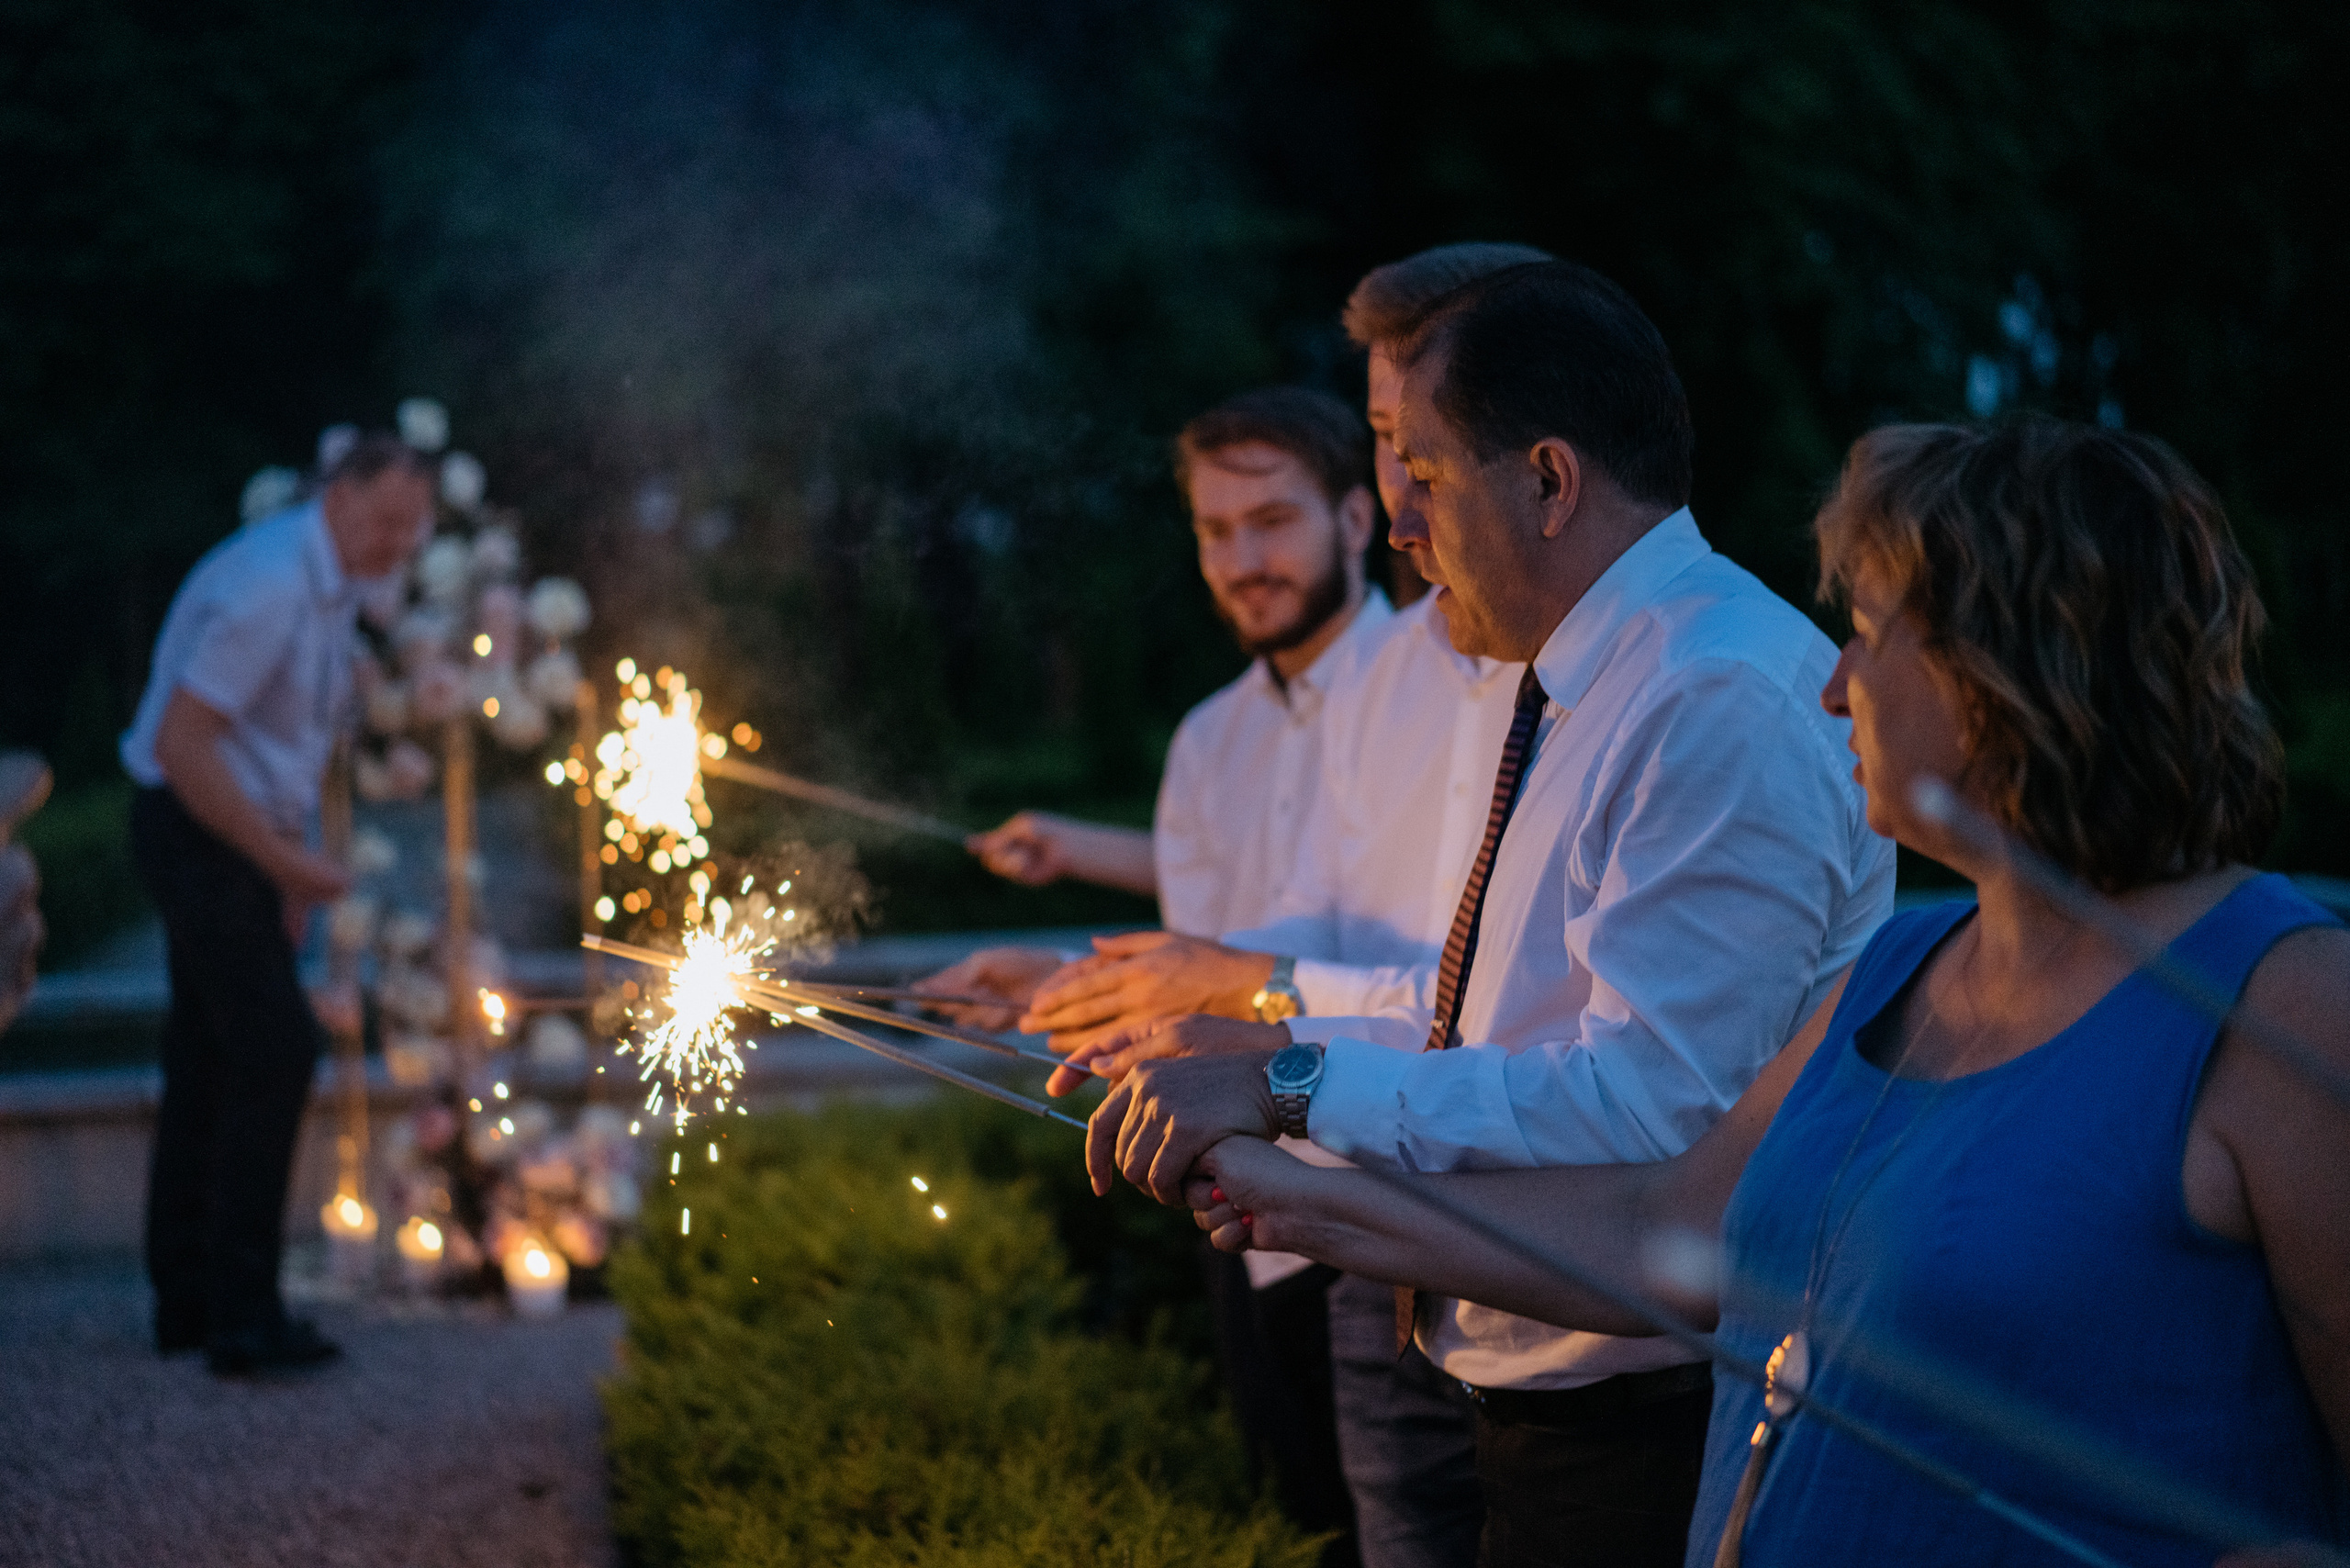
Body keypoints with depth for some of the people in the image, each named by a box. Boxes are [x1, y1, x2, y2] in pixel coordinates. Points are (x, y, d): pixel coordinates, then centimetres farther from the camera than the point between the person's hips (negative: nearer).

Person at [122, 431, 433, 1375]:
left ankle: (186, 1303, 20)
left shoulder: (335, 587, 11)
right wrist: (285, 858, -22)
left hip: (241, 836, 10)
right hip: (199, 830, -10)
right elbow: (182, 743, -26)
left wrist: (288, 867, 17)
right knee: (274, 1049, -12)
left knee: (209, 1058, 13)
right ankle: (241, 1315, -9)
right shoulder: (271, 586, -22)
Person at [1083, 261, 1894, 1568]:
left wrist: (1298, 1083, -25)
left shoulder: (1728, 701, -21)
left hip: (1658, 1448, -9)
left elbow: (1655, 1102, -29)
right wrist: (1246, 1052, 10)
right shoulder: (1599, 690, 12)